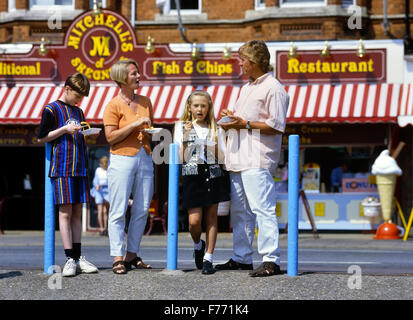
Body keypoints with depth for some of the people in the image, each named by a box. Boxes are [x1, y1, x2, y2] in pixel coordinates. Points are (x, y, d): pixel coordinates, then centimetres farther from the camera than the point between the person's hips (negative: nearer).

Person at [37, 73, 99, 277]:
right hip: (62, 166, -6)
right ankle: (70, 259, -8)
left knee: (77, 212, 6)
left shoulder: (78, 112, 19)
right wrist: (64, 129, -11)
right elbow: (41, 138, -2)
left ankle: (78, 257, 8)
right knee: (65, 212, -7)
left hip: (79, 167, 7)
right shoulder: (52, 110, -1)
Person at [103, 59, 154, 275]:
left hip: (145, 159, 6)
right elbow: (111, 137, -11)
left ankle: (132, 255, 13)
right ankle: (118, 258, -6)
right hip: (122, 159, -6)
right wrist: (134, 125, -16)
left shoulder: (145, 102, 15)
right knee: (118, 210, -7)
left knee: (142, 210, 5)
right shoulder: (113, 105, -3)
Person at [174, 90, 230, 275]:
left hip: (214, 175, 1)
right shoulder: (181, 128, 7)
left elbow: (222, 158, 7)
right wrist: (186, 137, -11)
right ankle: (198, 245, 23)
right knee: (194, 221, -8)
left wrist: (213, 147, -12)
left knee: (211, 216, 0)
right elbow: (180, 157, -1)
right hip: (192, 175, -1)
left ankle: (208, 258, 5)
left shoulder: (216, 130, 10)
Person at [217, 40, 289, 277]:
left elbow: (276, 126, -13)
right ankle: (241, 258, 18)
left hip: (257, 161, -10)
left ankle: (271, 260, -15)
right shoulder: (247, 88, 23)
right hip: (239, 158, 10)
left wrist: (245, 124, -16)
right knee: (240, 211, 12)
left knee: (263, 208, -14)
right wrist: (232, 118, 11)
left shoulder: (273, 88, -7)